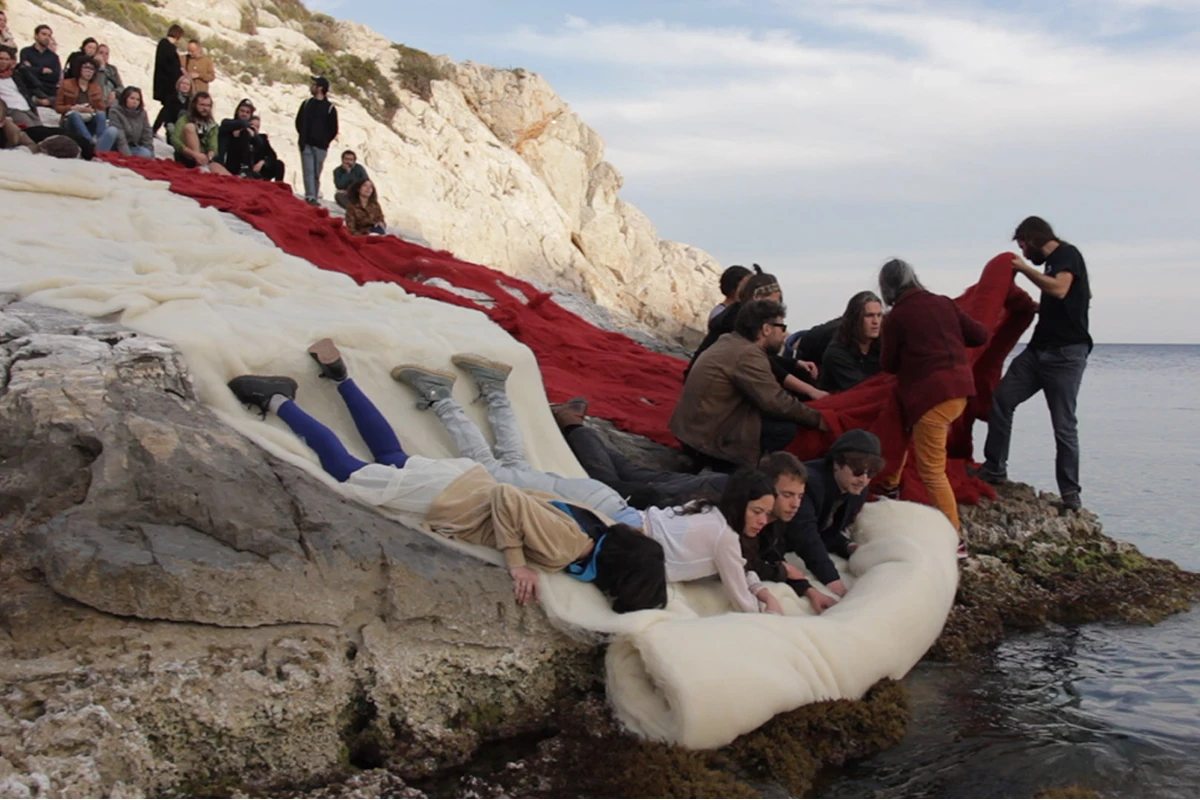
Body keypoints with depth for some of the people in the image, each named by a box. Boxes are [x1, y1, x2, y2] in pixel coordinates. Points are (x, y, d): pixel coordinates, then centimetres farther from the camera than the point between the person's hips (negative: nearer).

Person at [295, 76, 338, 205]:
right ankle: (310, 197, -14)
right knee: (309, 171, -8)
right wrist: (303, 137, 10)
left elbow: (333, 129, 2)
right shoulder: (306, 104, 11)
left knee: (316, 173, 2)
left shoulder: (330, 108, 0)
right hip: (306, 144, 2)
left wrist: (325, 141, 0)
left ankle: (315, 197, 9)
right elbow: (299, 121, 17)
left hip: (320, 146, -2)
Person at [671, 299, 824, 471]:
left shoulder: (729, 340, 10)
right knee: (786, 428, -12)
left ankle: (728, 464, 11)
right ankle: (731, 468, -4)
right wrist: (817, 420, -12)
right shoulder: (748, 354, -18)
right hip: (709, 435, -10)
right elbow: (776, 403, -22)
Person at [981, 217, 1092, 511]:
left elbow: (1059, 290, -24)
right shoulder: (1052, 262, 18)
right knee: (1001, 399, -1)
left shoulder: (1068, 254, -7)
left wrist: (1024, 268, -14)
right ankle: (994, 469, 7)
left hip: (1066, 353, -9)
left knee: (1064, 425, -6)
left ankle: (1070, 494, 3)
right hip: (1038, 349, 9)